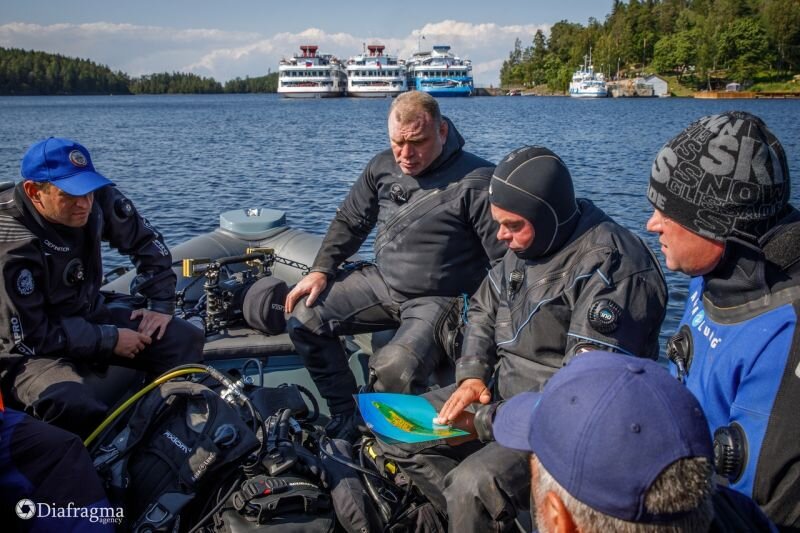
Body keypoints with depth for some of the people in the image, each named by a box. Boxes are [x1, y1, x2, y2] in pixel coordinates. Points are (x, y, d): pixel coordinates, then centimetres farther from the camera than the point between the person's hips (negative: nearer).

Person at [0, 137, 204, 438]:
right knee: (71, 403, -36)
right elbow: (29, 337, -24)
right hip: (32, 348, -6)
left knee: (185, 340, -8)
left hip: (90, 315, 6)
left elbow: (147, 242, 4)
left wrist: (160, 304, -2)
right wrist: (110, 340, -20)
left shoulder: (97, 199, -12)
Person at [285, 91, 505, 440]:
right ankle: (344, 417, 10)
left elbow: (506, 260, -16)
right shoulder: (383, 167, 3)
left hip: (439, 300, -6)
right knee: (304, 317, -5)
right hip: (381, 282, 7)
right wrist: (321, 271, 5)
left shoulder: (475, 181, -17)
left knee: (394, 370, -31)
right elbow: (349, 222, 16)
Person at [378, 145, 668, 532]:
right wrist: (472, 374, -3)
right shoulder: (528, 242, 3)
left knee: (474, 484, -31)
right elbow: (483, 309, 14)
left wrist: (493, 420, -22)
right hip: (503, 389, 9)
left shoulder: (610, 266, -23)